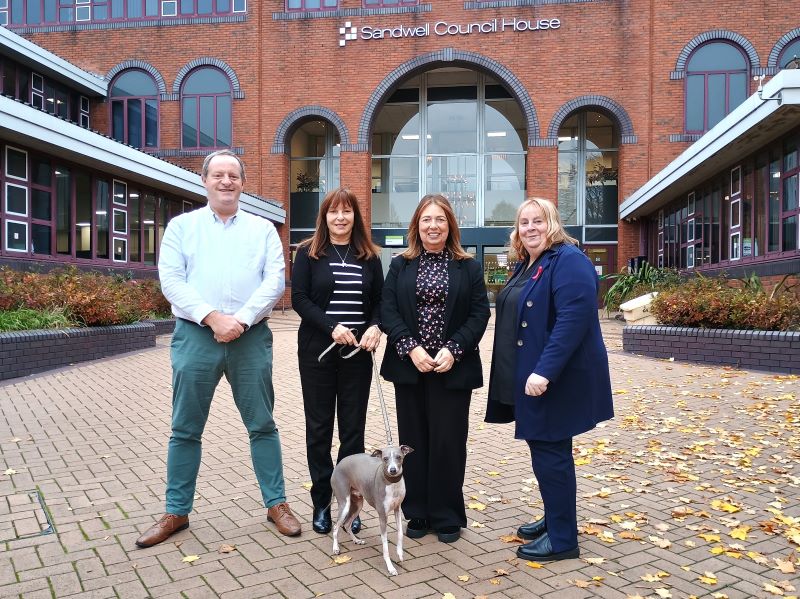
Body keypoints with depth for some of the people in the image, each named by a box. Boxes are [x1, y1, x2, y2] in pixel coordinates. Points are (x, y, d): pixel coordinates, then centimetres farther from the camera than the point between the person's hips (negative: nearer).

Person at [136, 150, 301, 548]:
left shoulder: (262, 229, 9)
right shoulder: (182, 226, 9)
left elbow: (275, 281, -1)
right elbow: (171, 280, -2)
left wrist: (240, 320, -14)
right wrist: (212, 318, -14)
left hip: (251, 337, 0)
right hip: (195, 336, 0)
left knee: (262, 425, 6)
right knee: (185, 429, 8)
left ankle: (276, 503, 19)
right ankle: (176, 512, 22)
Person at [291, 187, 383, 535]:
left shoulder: (369, 256, 8)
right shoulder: (309, 253, 1)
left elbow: (379, 300, 8)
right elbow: (299, 299, -6)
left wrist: (375, 327, -12)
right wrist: (331, 327, -19)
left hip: (357, 352, 2)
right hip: (318, 351, -1)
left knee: (353, 427, 6)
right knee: (319, 427, 6)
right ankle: (321, 503, 18)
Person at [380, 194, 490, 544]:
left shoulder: (468, 267, 4)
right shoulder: (400, 266, 7)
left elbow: (480, 314, -2)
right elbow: (388, 311, -1)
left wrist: (453, 350, -14)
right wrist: (411, 348, -14)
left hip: (452, 369, -1)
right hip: (409, 367, 2)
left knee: (448, 441, 3)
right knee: (414, 441, 8)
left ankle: (447, 517, 18)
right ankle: (418, 514, 22)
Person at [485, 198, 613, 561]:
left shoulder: (568, 261, -15)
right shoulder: (527, 265, 14)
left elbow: (573, 319, -26)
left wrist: (545, 371, -30)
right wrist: (529, 372, 18)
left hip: (555, 379, -9)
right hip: (529, 376, 9)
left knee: (550, 452, -1)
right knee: (544, 449, 17)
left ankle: (562, 538, 13)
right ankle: (555, 519, 33)